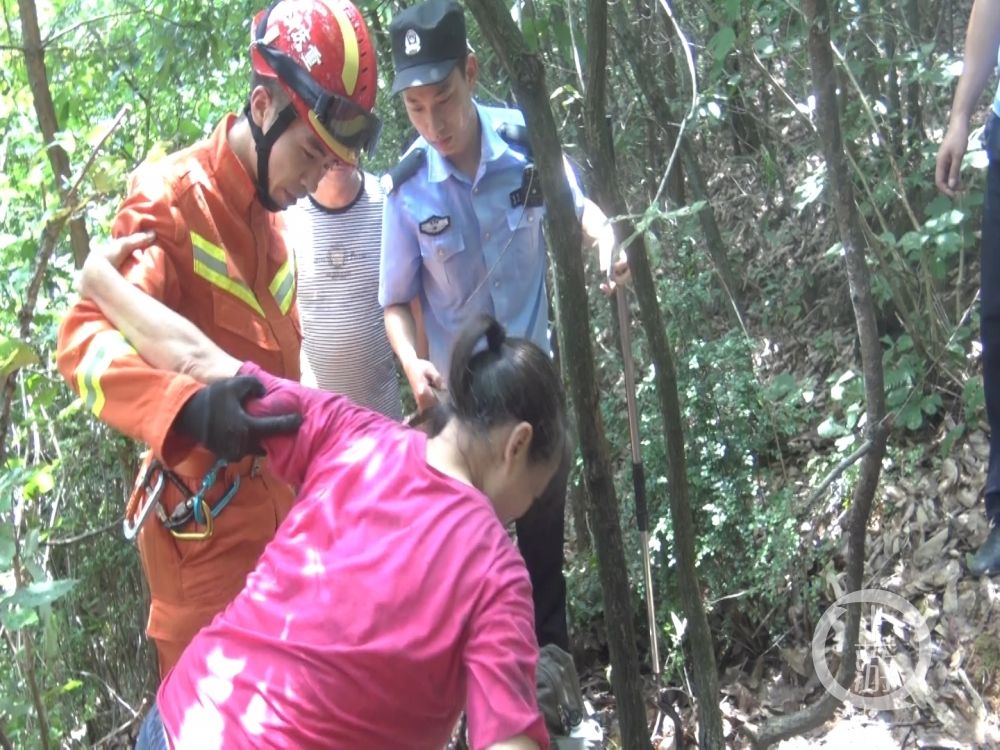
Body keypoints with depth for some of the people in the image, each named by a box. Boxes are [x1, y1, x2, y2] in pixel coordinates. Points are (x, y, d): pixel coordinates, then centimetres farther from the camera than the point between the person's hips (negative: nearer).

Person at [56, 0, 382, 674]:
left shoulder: (265, 206, 9)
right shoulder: (172, 202, -18)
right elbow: (85, 337, -29)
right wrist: (188, 409, -44)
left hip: (272, 490, 8)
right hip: (204, 510, -8)